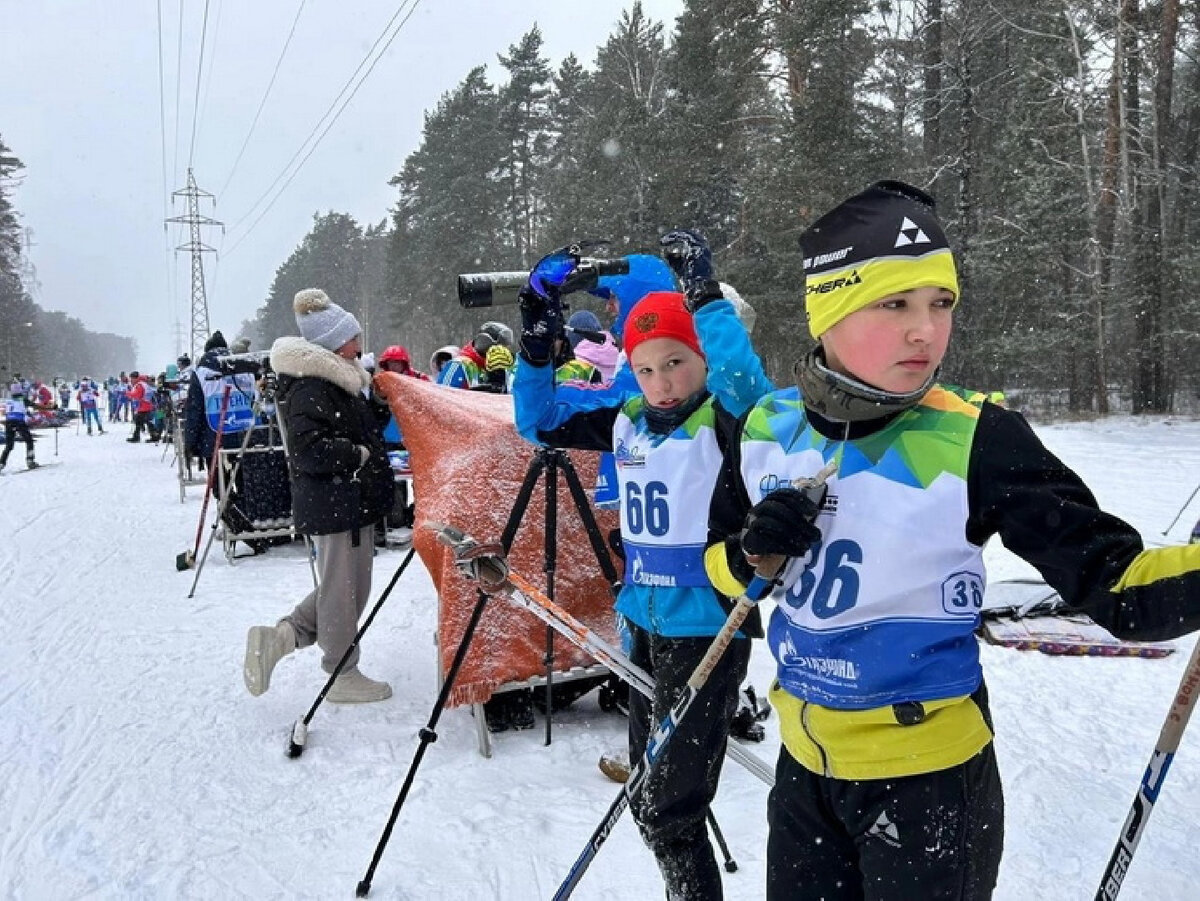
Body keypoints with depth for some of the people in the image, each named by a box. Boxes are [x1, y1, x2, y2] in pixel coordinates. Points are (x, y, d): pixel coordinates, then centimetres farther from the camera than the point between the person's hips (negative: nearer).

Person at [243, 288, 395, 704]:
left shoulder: (338, 381, 15)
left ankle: (278, 637, 22)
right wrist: (357, 454, -19)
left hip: (352, 501, 11)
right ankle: (343, 676, 17)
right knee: (341, 588, 3)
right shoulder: (309, 389, -17)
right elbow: (308, 449, -27)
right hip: (334, 506, -11)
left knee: (352, 587, 17)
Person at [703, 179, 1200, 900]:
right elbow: (721, 566, 6)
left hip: (929, 775, -4)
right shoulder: (767, 427, -6)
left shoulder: (977, 439, -18)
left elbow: (1116, 584, -20)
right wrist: (751, 552, -15)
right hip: (807, 760, 4)